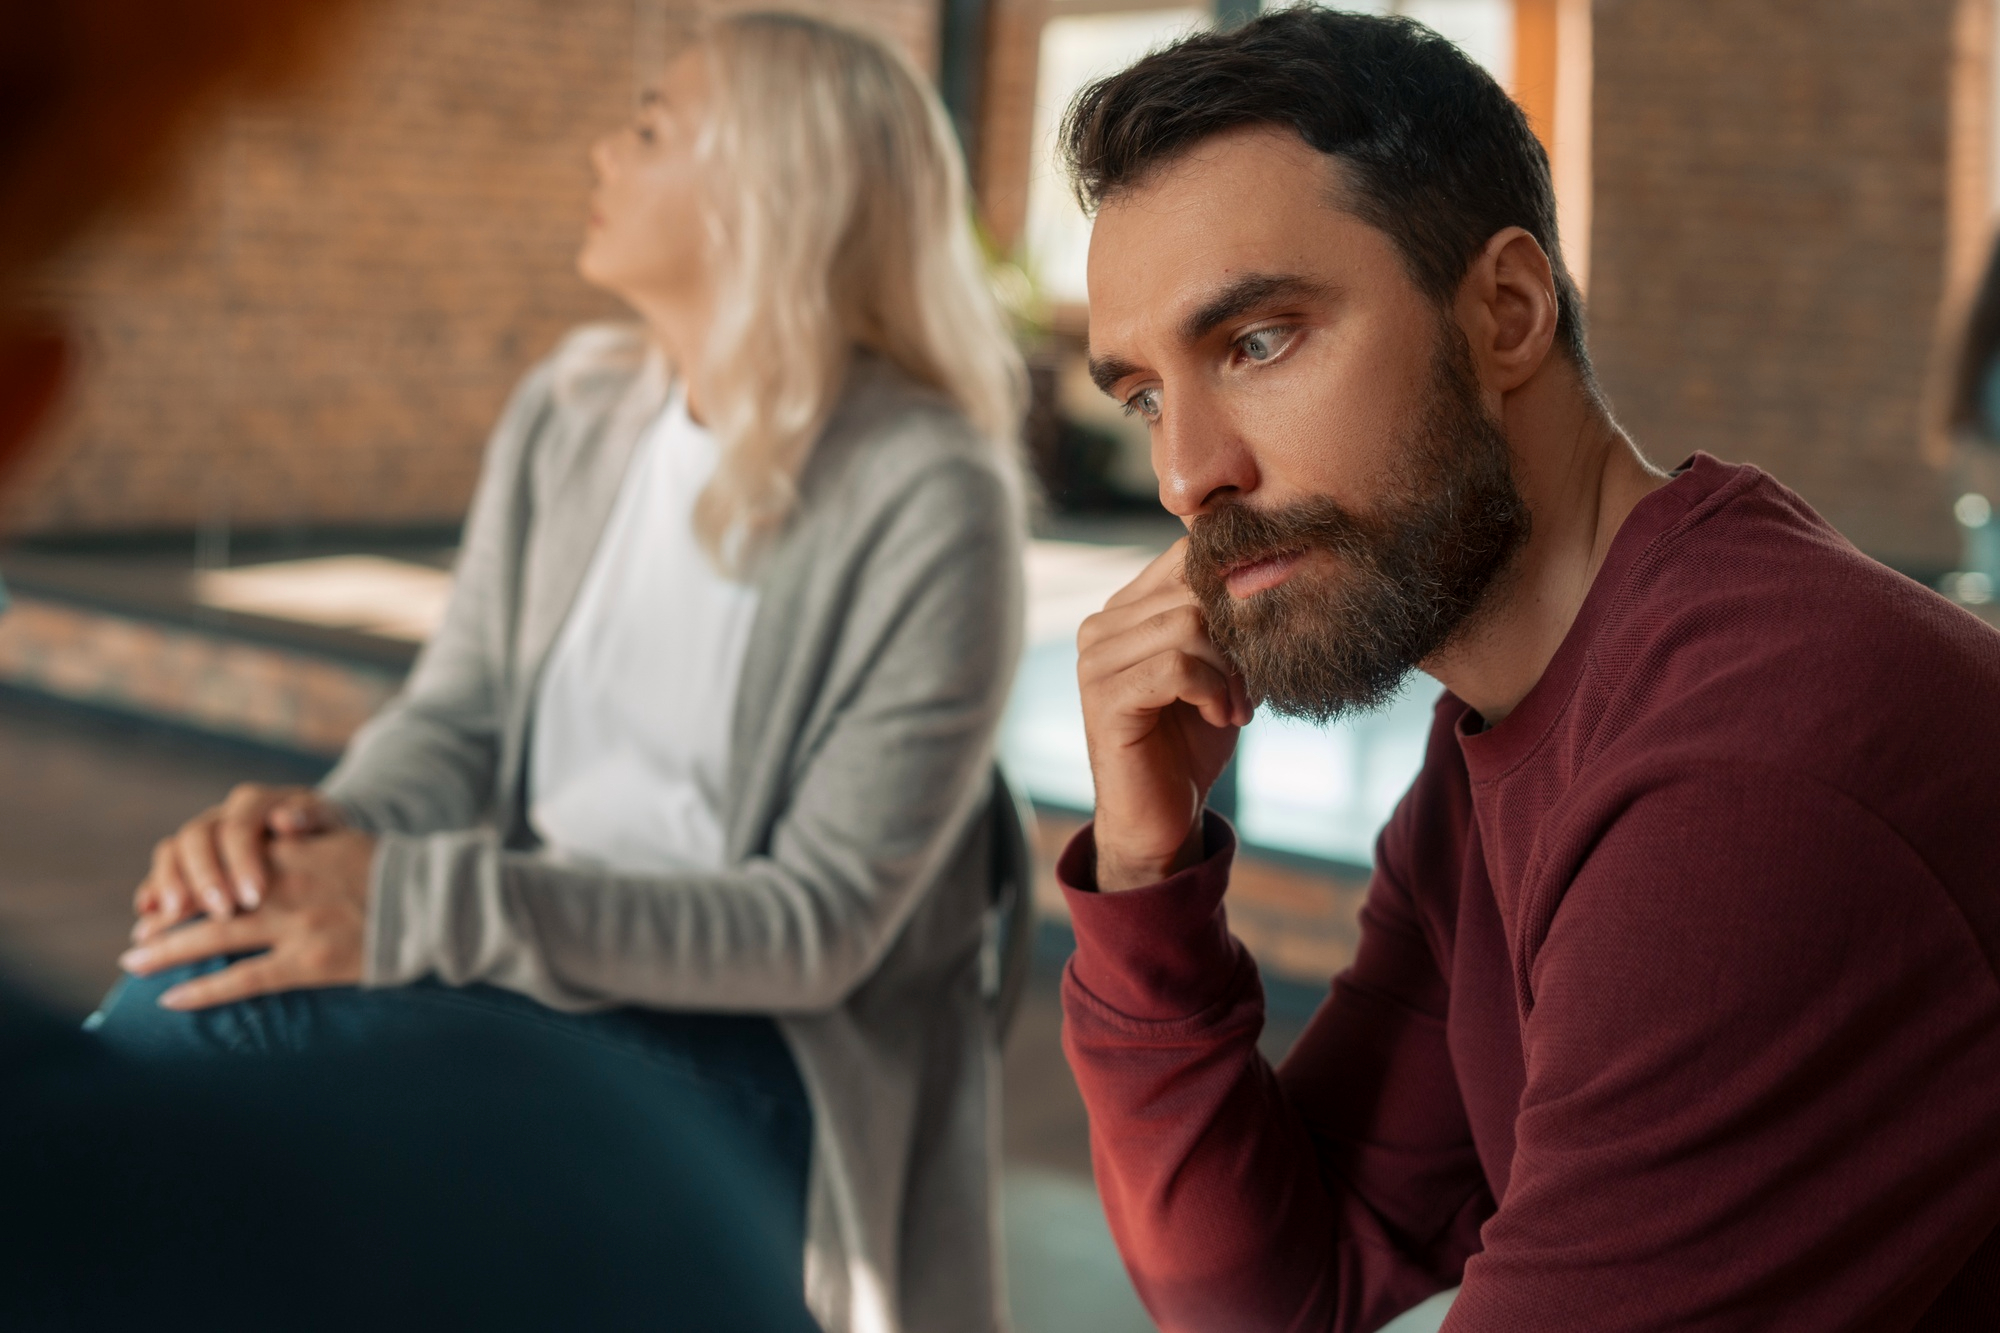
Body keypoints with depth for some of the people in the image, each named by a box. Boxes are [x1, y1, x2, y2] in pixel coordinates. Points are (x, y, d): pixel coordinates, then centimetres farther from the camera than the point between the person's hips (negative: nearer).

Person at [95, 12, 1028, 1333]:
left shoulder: (930, 505, -16)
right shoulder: (571, 414, 4)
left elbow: (819, 926, -17)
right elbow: (454, 717, 8)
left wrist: (418, 906, -27)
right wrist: (326, 829, -18)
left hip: (766, 1060, -5)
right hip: (539, 965, 5)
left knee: (213, 1013, -26)